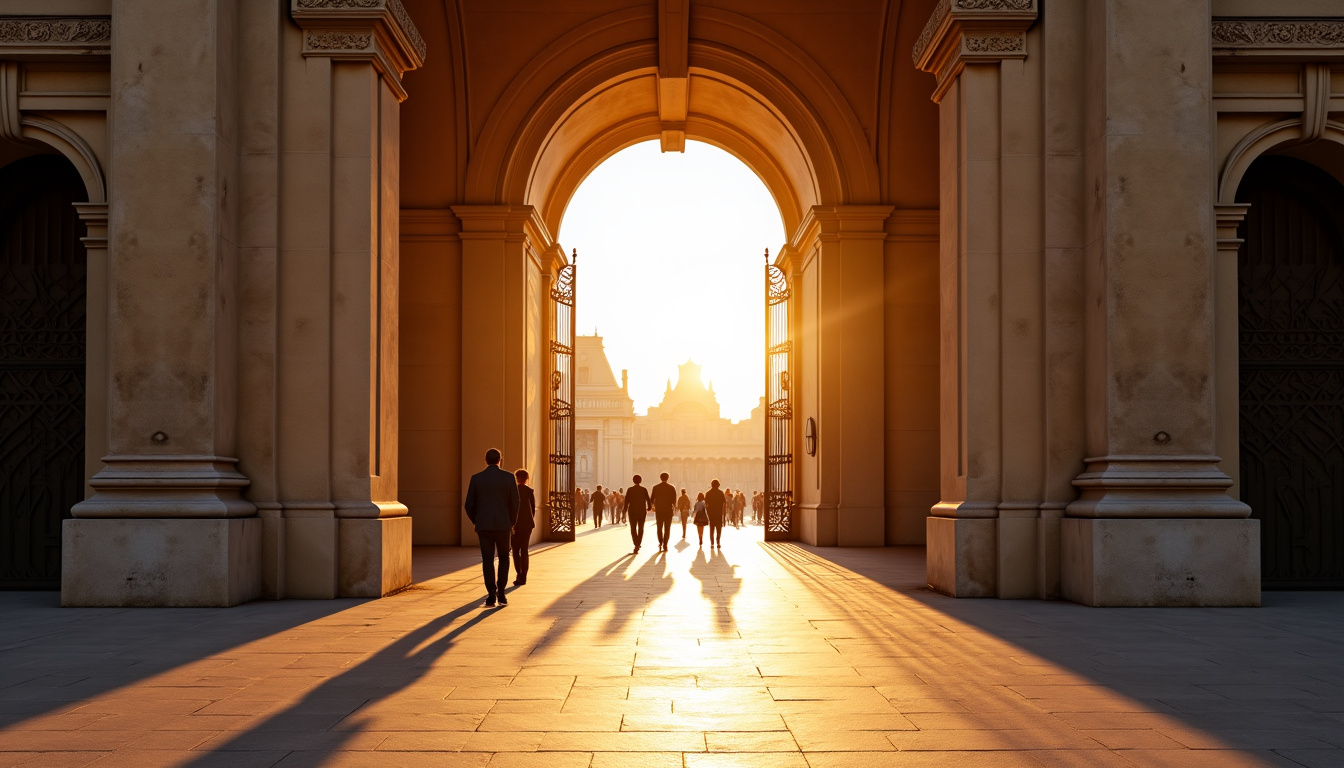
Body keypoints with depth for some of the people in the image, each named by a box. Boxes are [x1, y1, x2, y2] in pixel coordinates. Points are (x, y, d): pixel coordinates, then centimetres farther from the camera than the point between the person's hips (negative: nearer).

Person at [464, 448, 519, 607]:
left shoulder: (476, 478, 0)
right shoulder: (508, 477, -2)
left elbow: (469, 505, 1)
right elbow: (515, 504, -3)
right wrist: (511, 524, 10)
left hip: (483, 525, 0)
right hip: (503, 525, 0)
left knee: (487, 560, 5)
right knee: (504, 559, 15)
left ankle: (491, 595, -3)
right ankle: (501, 593, 7)